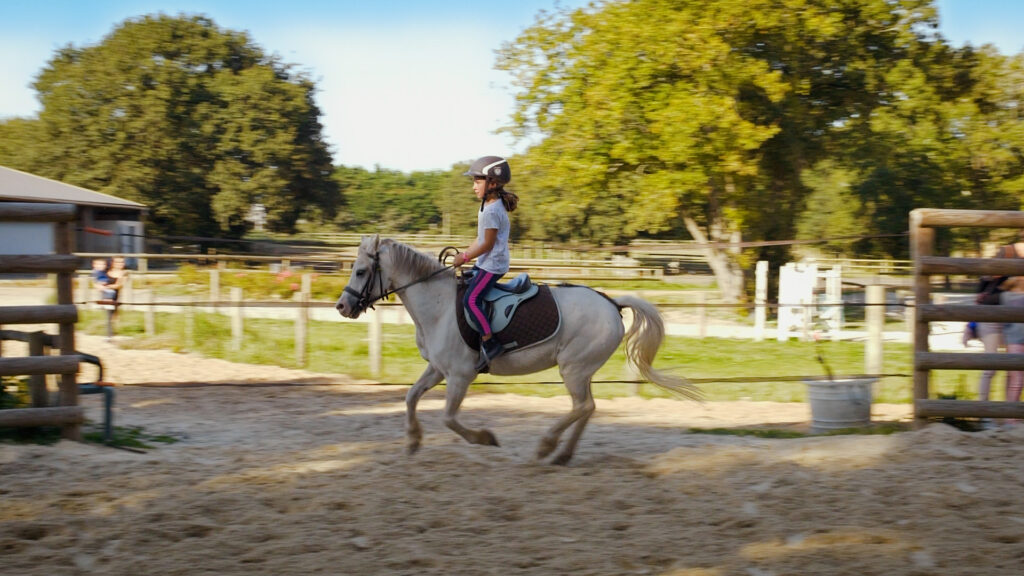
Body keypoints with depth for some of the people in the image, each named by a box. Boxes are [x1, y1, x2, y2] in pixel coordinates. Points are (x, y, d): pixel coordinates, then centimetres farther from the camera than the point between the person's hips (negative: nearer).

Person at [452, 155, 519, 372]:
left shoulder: (491, 211, -20)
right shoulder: (491, 206, 13)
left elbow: (488, 244, -21)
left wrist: (465, 258, -13)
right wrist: (465, 254, 11)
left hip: (492, 265, -11)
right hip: (485, 262, 11)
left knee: (471, 299, -20)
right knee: (464, 288, 17)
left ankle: (489, 343, -21)